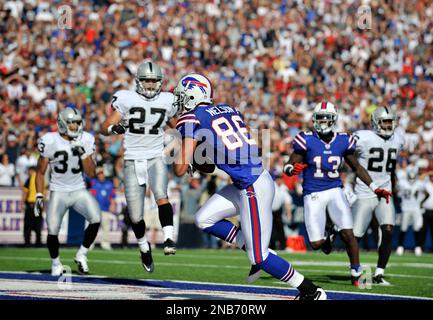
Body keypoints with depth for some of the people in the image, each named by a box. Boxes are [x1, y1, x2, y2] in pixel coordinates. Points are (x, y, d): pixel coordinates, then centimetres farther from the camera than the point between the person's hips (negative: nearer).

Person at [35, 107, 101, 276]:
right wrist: (39, 196, -4)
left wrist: (83, 153, -16)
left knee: (96, 219, -22)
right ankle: (55, 263, 13)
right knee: (53, 231, -17)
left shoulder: (86, 140, -3)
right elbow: (40, 172, 2)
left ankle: (81, 255, 1)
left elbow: (91, 173, -2)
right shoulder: (50, 142, -11)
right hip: (58, 192, -2)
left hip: (79, 190, 2)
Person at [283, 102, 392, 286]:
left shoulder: (343, 141, 1)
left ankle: (356, 273, 4)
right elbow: (289, 166, -6)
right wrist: (292, 169, -30)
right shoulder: (306, 140, -8)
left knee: (348, 234, -15)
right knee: (316, 244, -6)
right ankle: (327, 236, 31)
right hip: (313, 194, -2)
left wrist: (375, 188, 11)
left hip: (335, 191, 2)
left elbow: (356, 167, 15)